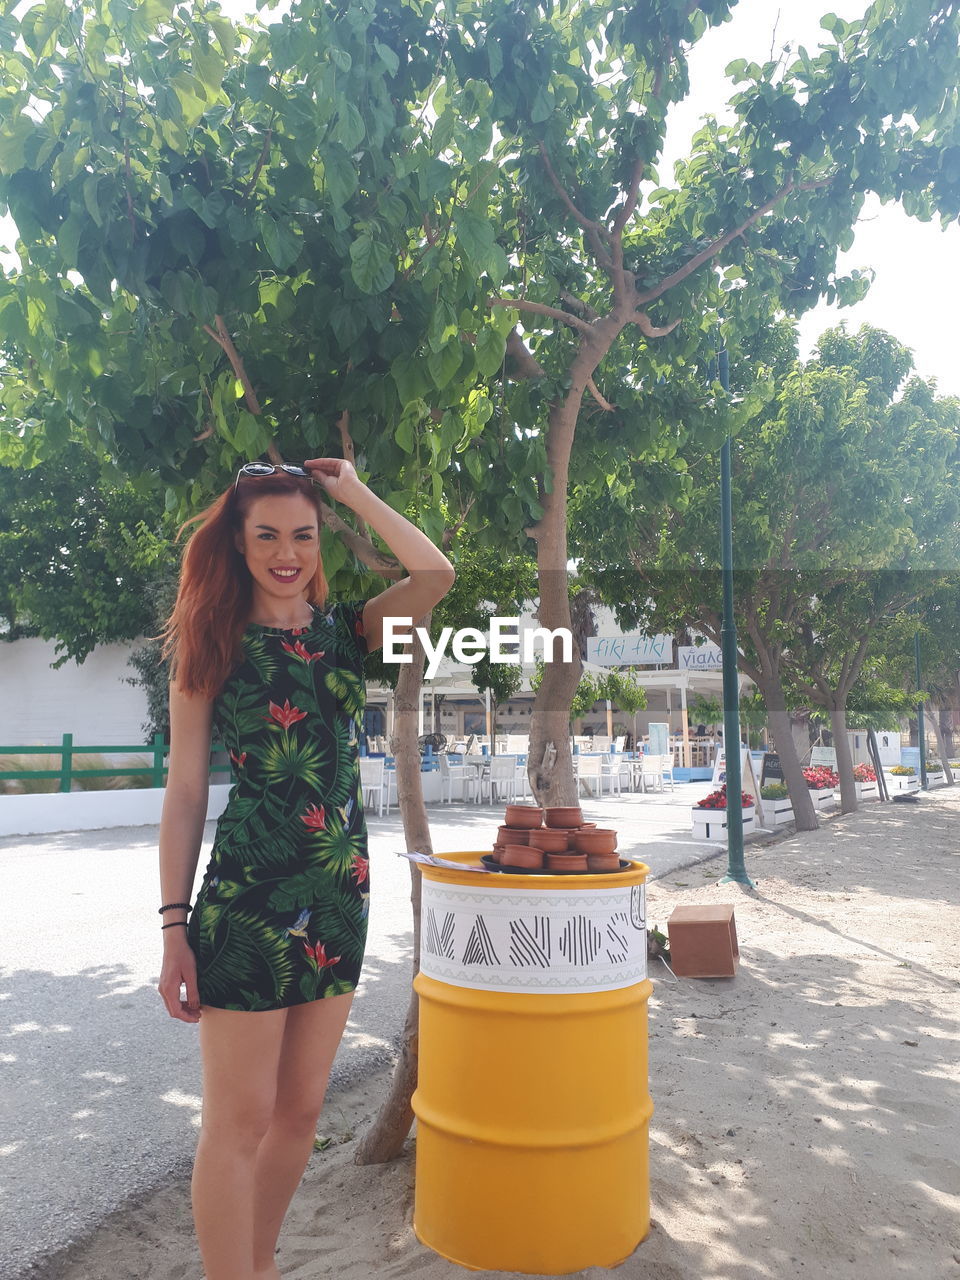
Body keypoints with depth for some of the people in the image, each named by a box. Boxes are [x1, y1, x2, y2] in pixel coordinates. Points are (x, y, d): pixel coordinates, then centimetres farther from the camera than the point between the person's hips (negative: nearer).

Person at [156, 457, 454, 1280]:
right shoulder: (211, 643, -2)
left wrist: (353, 490, -3)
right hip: (248, 899, -4)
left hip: (342, 899, 4)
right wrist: (175, 926, -7)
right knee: (241, 1118, 5)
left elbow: (437, 575, -11)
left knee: (301, 1109, 17)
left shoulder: (344, 629, 6)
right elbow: (186, 791, -4)